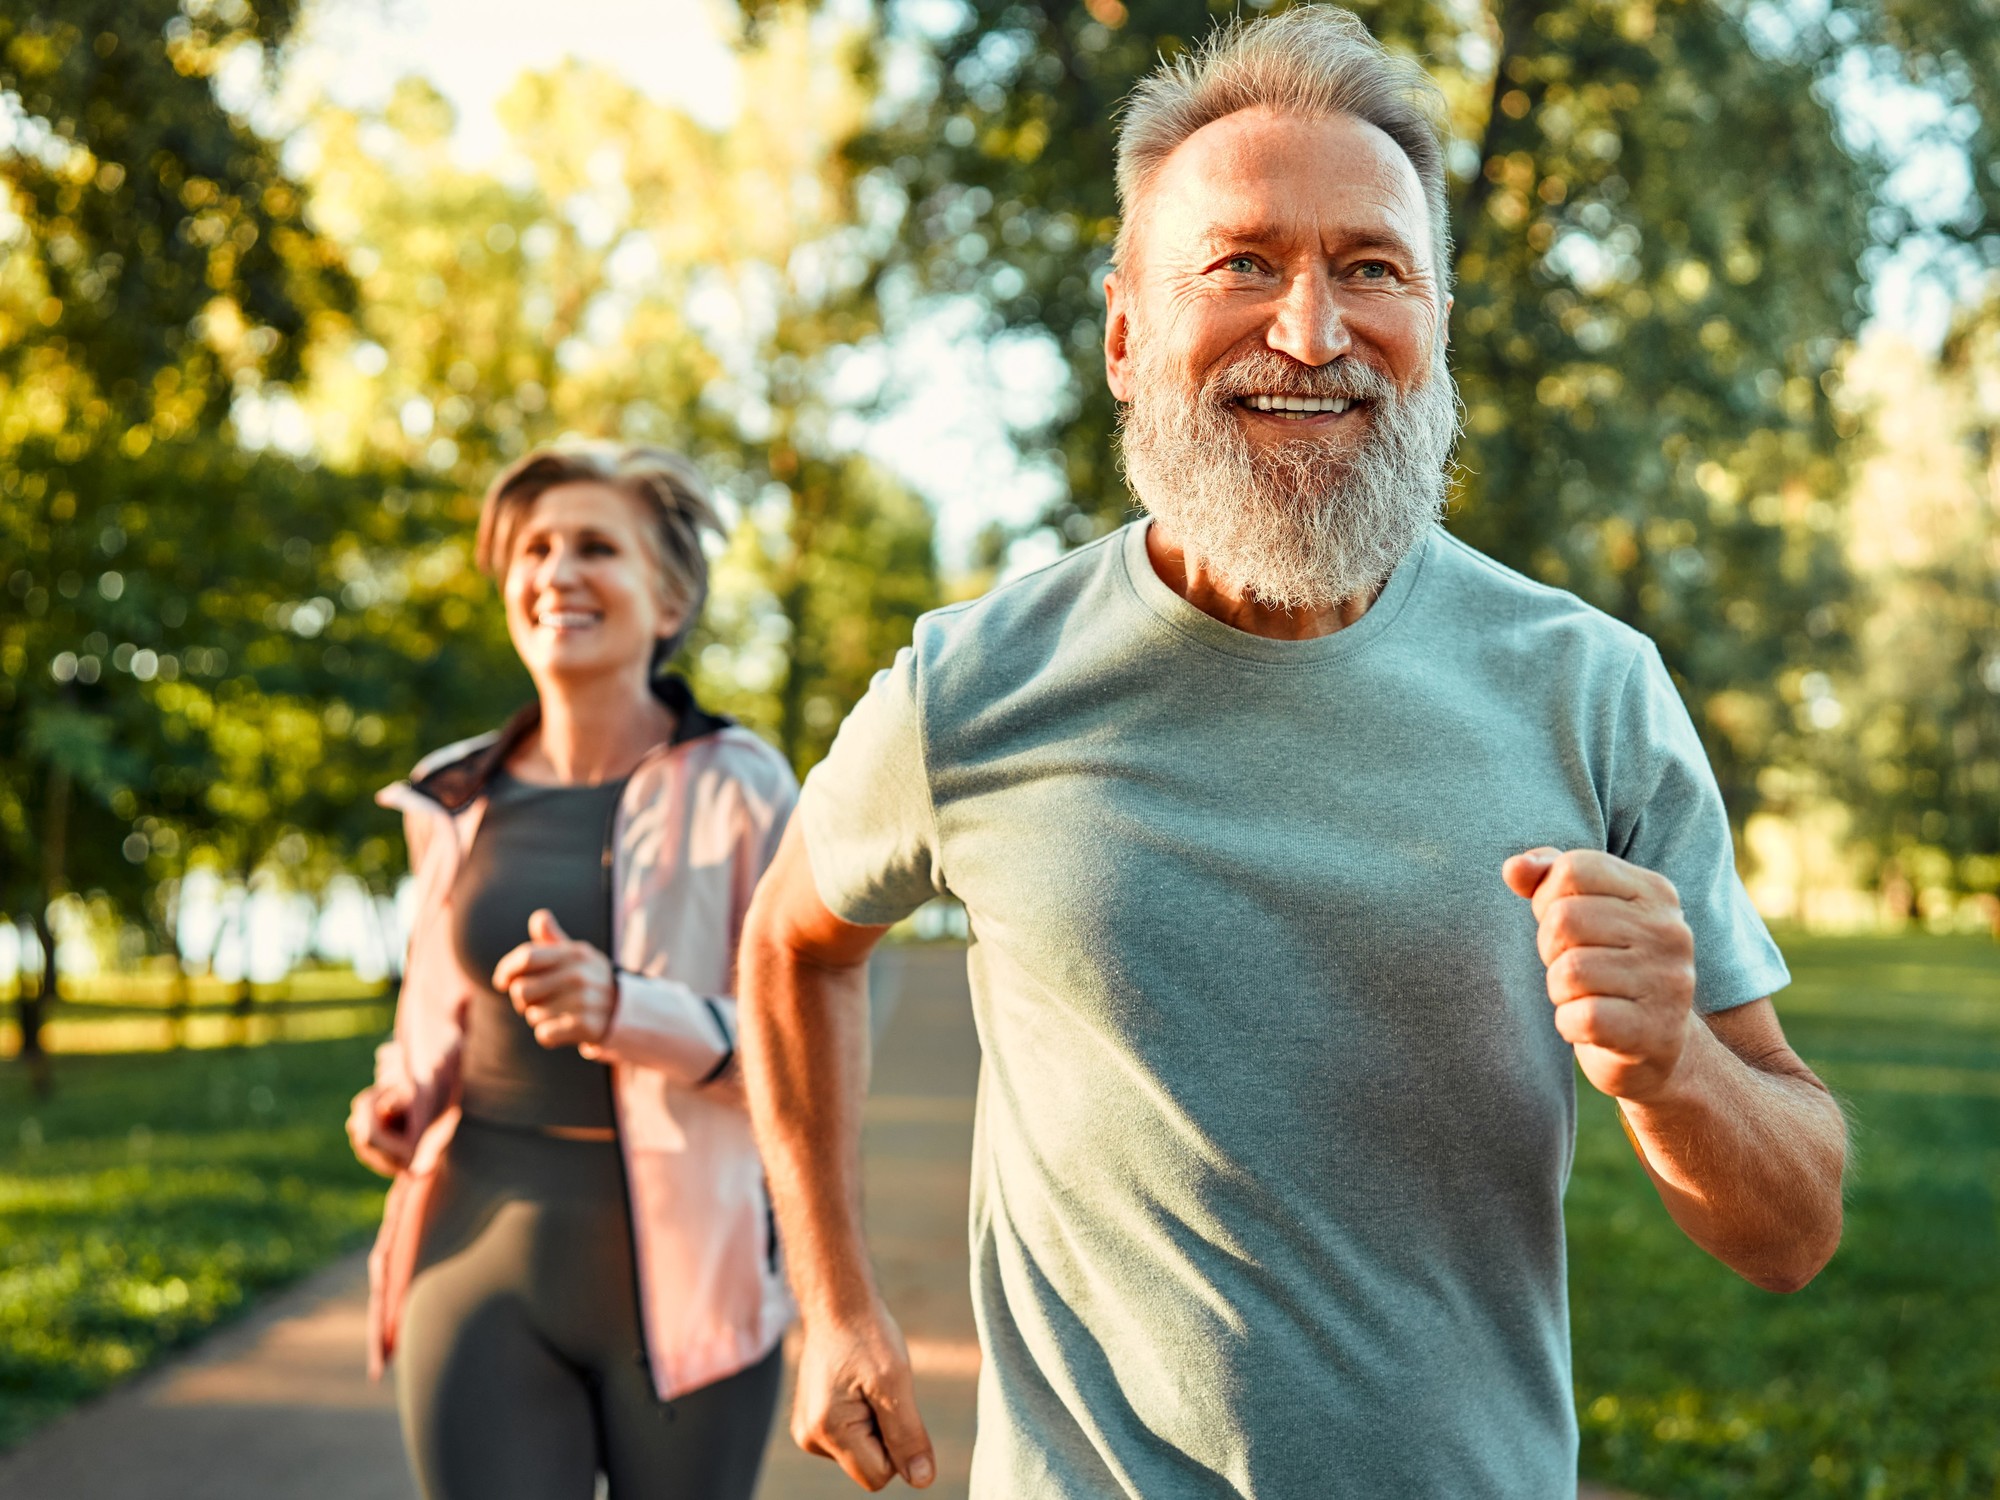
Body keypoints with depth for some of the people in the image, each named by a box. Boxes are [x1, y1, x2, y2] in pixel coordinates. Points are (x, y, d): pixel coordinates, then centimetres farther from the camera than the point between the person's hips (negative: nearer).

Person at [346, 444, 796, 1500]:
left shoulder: (737, 787, -5)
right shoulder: (457, 800, 8)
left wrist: (625, 1009, -24)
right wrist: (395, 1105, 3)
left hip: (679, 1276, -2)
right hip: (488, 1261, 3)